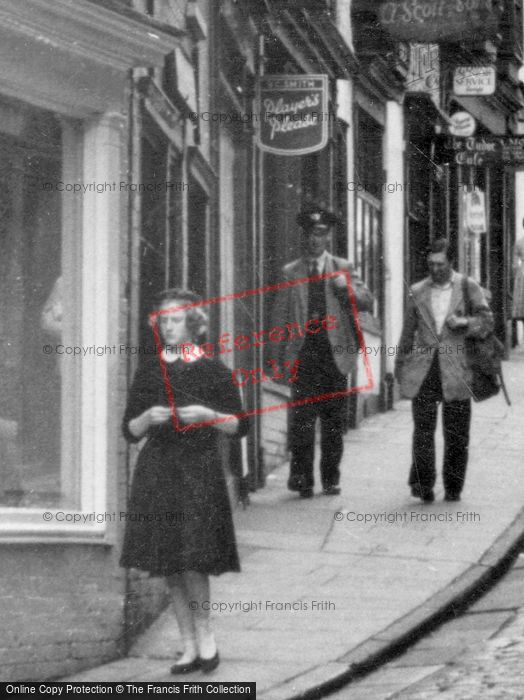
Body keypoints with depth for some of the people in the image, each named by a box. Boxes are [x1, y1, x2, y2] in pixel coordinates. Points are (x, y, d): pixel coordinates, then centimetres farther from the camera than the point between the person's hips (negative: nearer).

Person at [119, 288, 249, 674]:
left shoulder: (213, 370, 0)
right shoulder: (150, 371, 8)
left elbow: (240, 425, 3)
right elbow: (130, 430, 10)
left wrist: (208, 415, -13)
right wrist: (148, 417, -10)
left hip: (200, 470, -3)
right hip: (158, 471, 3)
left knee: (194, 559, -13)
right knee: (169, 563, 3)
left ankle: (205, 635, 5)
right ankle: (190, 646, 10)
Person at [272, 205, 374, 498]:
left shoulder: (343, 268, 10)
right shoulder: (290, 273, 10)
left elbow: (368, 302, 4)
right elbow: (281, 317, 8)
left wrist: (347, 287, -14)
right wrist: (283, 354, 0)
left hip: (335, 353, 1)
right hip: (303, 354, -1)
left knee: (334, 421, 4)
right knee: (302, 419, -8)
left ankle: (331, 478, 12)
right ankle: (302, 479, -6)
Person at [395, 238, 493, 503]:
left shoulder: (468, 288, 6)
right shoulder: (417, 291, 12)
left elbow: (487, 321, 3)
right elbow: (408, 332, 18)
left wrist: (465, 322, -16)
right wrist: (400, 367, 18)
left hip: (455, 370, -1)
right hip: (423, 371, 1)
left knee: (456, 435, 2)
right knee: (423, 428, -9)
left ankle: (453, 488, 12)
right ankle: (422, 484, -7)